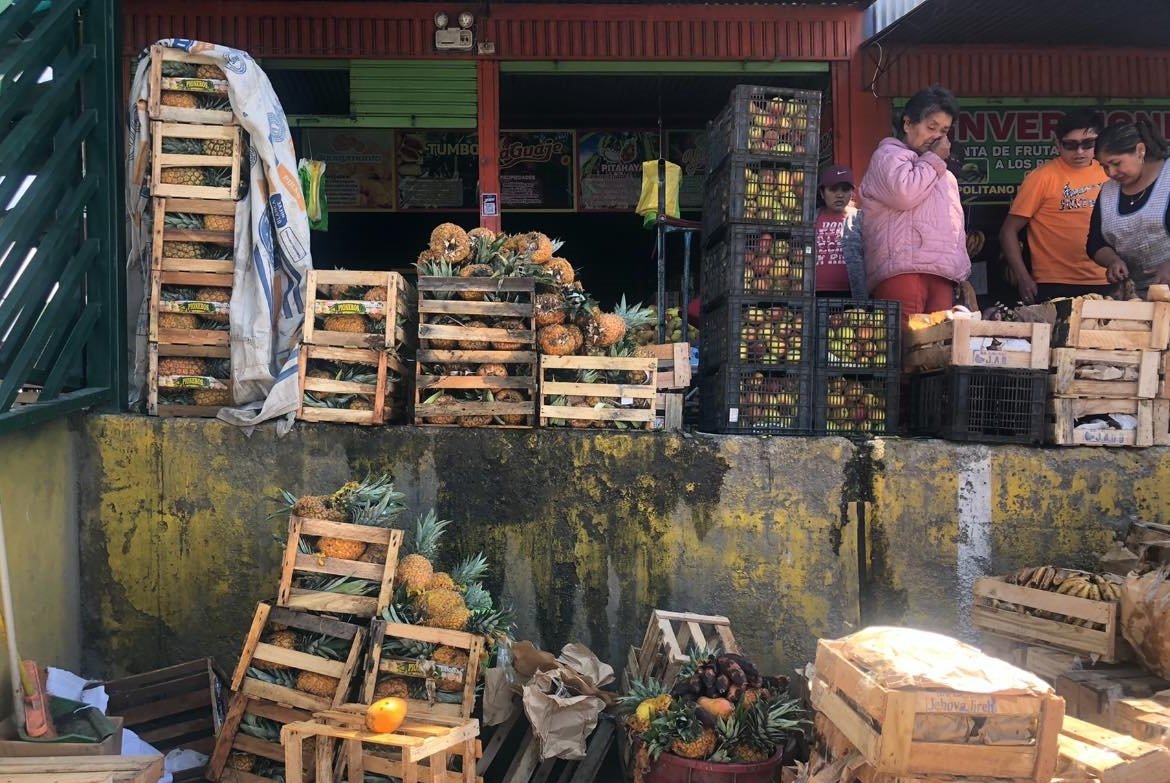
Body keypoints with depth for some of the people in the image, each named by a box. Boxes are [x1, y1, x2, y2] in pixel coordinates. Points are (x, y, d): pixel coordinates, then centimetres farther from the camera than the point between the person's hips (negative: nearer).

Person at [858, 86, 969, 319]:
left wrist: (964, 277, 27)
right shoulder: (888, 155, 10)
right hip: (902, 272, -7)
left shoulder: (945, 175, 35)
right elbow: (904, 194, -12)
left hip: (942, 275, 7)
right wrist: (934, 159, 4)